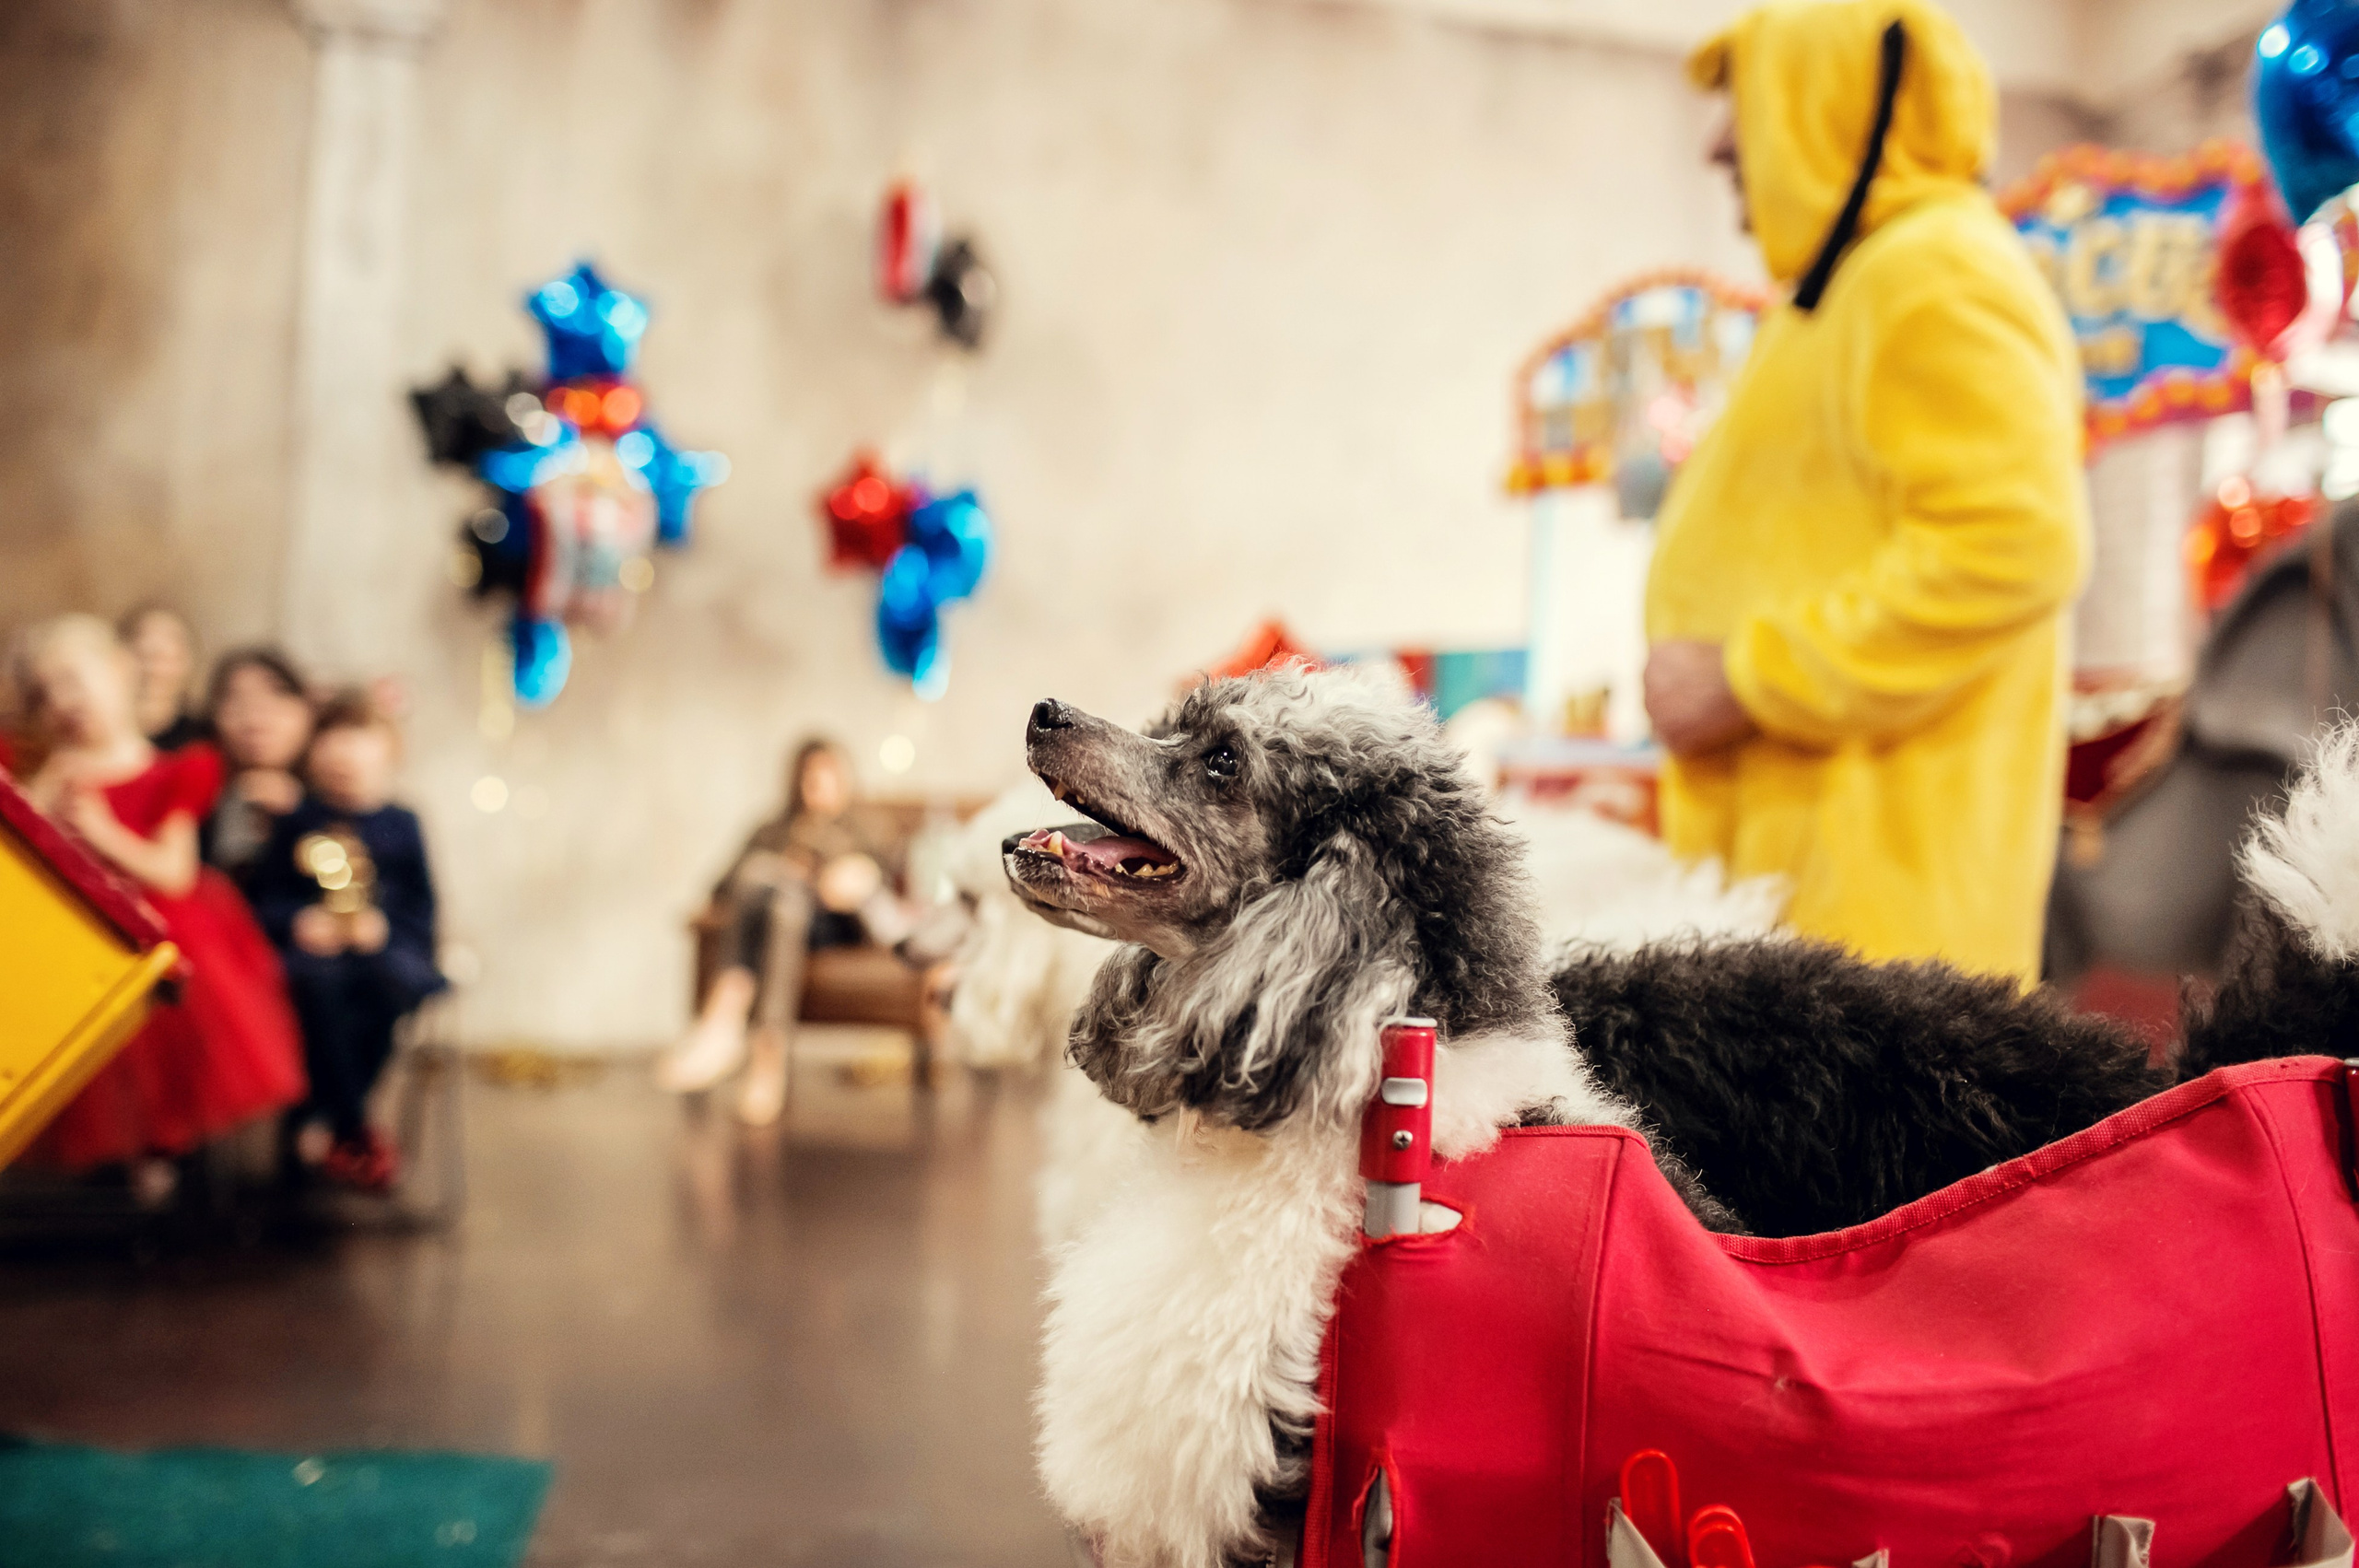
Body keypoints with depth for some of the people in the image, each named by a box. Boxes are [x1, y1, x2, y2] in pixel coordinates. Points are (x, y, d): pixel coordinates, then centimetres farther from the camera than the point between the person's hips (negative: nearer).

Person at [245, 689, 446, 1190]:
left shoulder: (400, 824, 13)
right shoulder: (296, 822, 12)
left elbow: (420, 902, 11)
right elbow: (264, 894, 11)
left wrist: (385, 924, -9)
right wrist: (296, 922, -9)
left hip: (383, 942, 0)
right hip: (314, 944, 0)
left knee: (396, 980, -35)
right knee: (318, 984, -36)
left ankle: (318, 1120, -25)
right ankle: (354, 1130, -26)